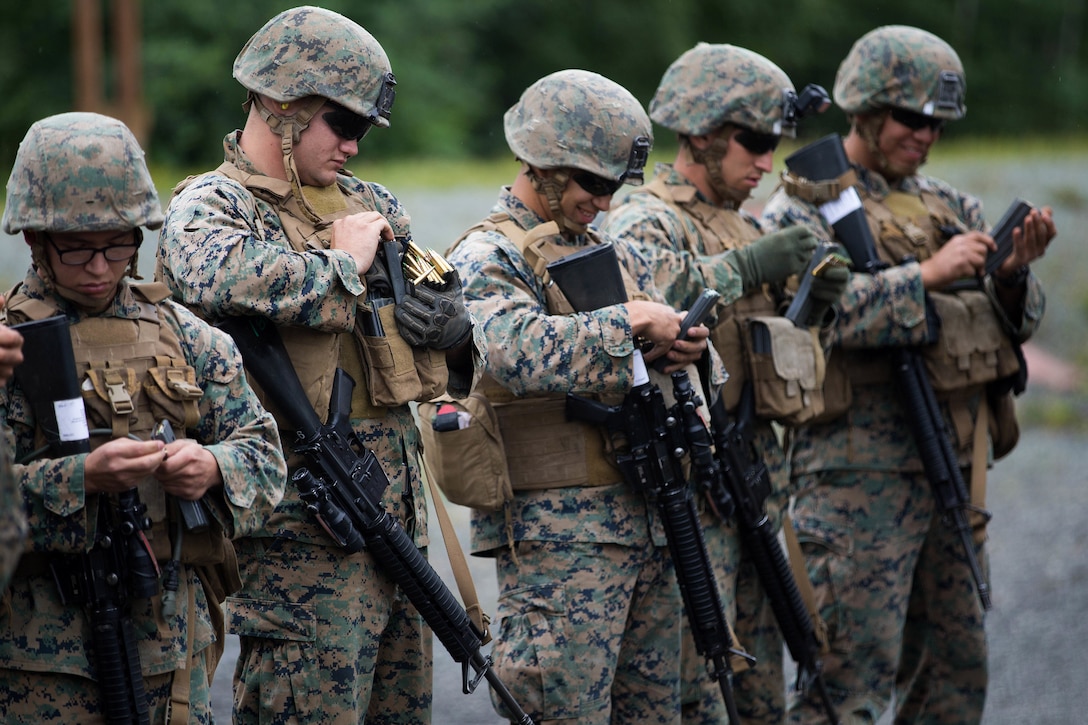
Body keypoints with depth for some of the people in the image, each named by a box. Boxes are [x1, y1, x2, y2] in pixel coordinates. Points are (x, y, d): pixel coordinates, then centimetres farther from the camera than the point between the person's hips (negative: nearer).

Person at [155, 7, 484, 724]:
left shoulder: (369, 202, 16)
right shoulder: (209, 206, -5)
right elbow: (215, 277, -31)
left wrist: (455, 324, -2)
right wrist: (344, 264, -16)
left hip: (397, 512, 7)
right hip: (302, 524, -7)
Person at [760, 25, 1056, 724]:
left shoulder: (948, 205, 15)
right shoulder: (802, 210, -4)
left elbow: (1016, 323, 13)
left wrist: (1014, 272, -8)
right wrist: (929, 275, -24)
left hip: (954, 470, 7)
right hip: (859, 474, -7)